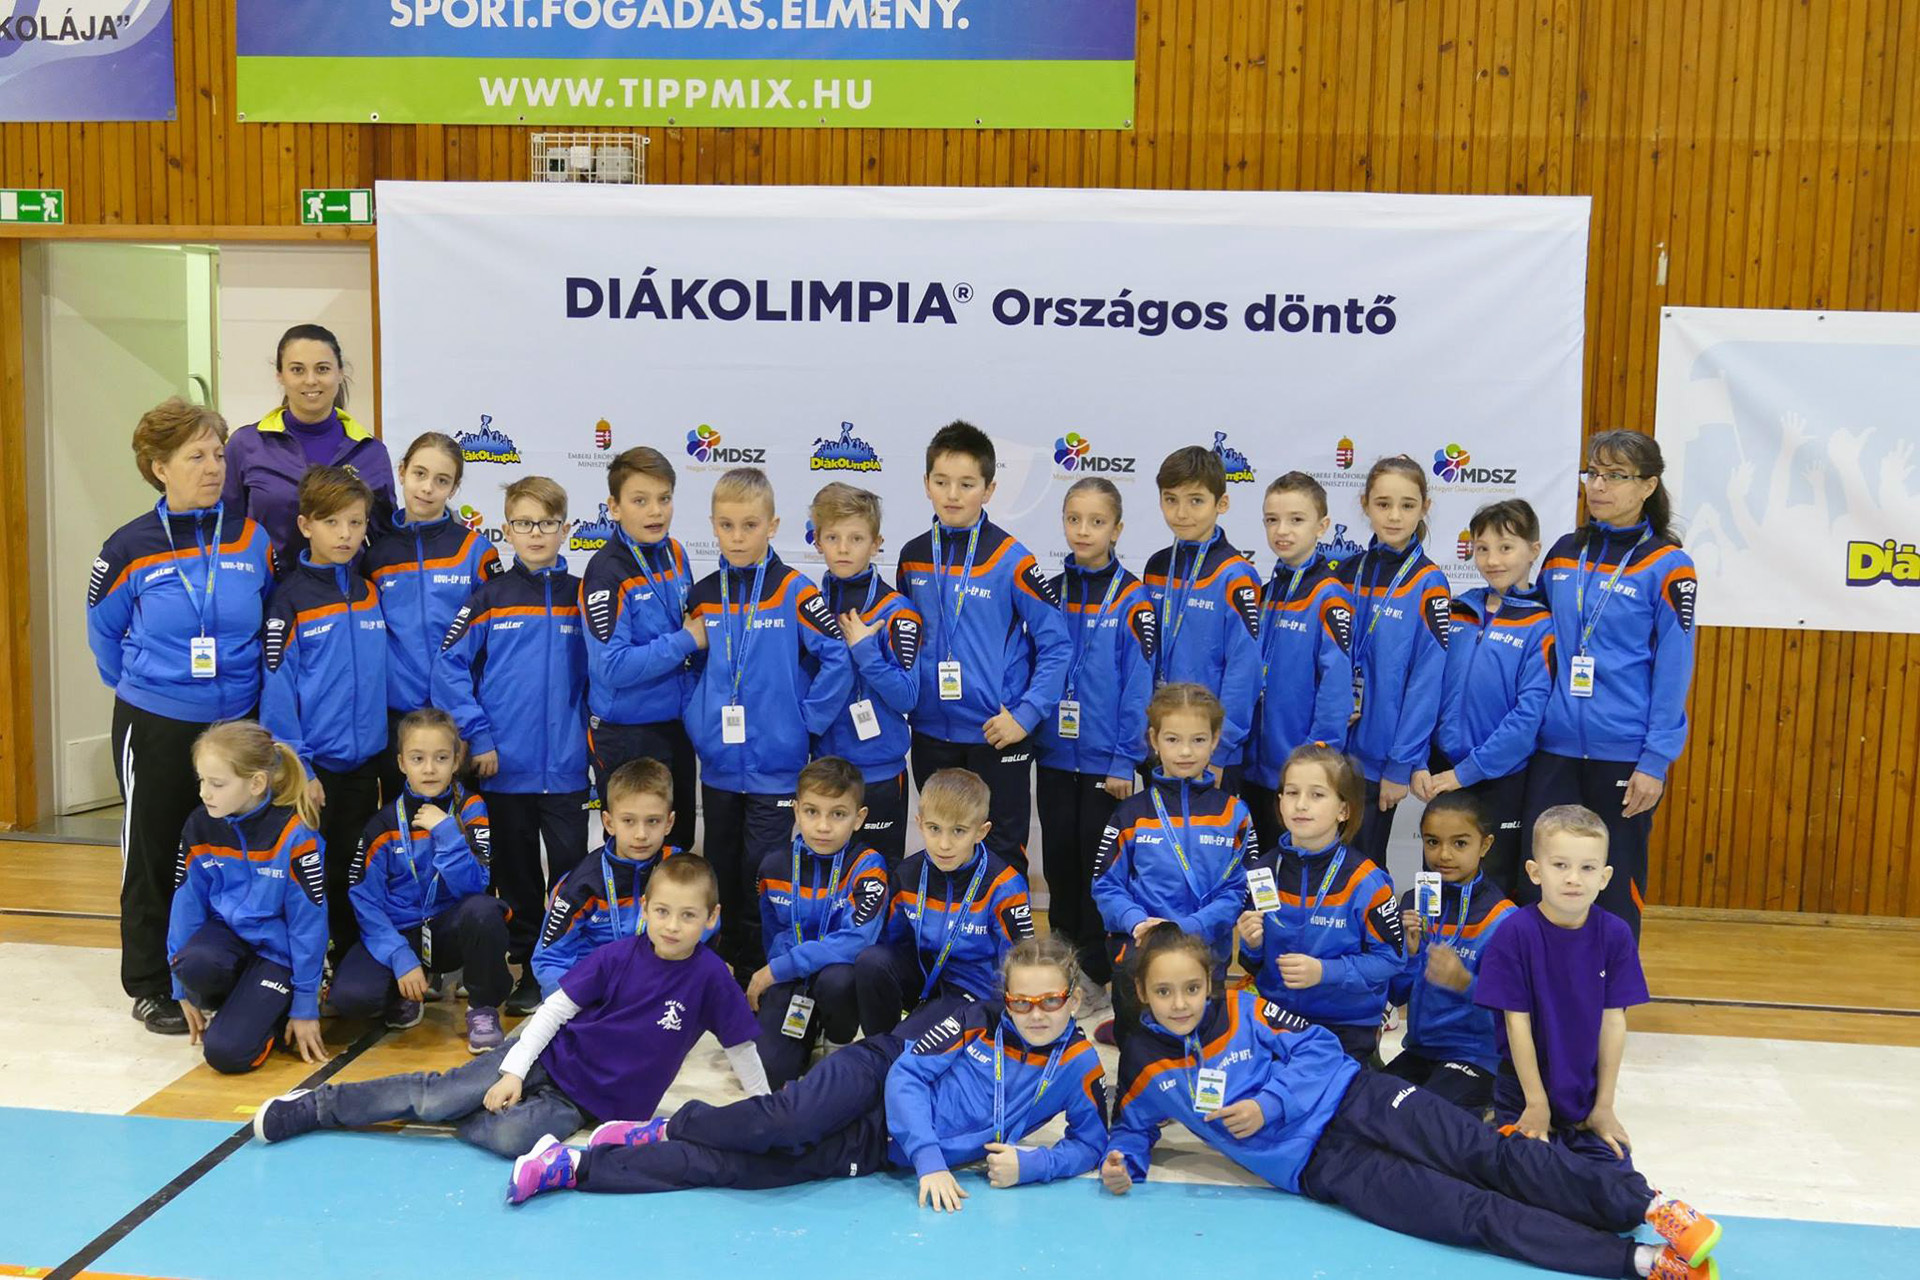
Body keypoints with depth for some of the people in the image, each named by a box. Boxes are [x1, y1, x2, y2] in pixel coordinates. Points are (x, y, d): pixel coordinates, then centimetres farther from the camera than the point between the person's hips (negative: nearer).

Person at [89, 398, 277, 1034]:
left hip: (236, 722, 2)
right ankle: (150, 987, 21)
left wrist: (250, 685, 9)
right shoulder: (131, 547, -6)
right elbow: (104, 633, 8)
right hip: (155, 728, -1)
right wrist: (142, 687, 12)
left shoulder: (255, 538, -3)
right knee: (153, 858, 8)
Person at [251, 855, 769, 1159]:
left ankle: (456, 1119, -1)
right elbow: (555, 1009, -4)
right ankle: (314, 1105, 3)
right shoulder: (616, 956, -9)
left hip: (587, 1101, -1)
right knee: (435, 1095, -12)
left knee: (509, 1136, -30)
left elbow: (741, 1049, -4)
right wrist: (513, 1072, -11)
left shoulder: (709, 976, -12)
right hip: (549, 1057, 1)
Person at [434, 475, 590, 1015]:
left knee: (570, 871, 3)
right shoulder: (490, 598, -1)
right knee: (517, 875, 10)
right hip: (505, 768, 0)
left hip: (566, 768, 0)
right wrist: (477, 738, -9)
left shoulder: (580, 597, 3)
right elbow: (449, 668, -4)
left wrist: (593, 738, 2)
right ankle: (529, 968, 23)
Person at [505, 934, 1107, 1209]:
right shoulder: (977, 1022, -8)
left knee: (740, 1169, -13)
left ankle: (573, 1166, -9)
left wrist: (1030, 1163, -14)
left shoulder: (1079, 1068, -3)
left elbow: (1090, 1143, 6)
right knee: (786, 1123, -37)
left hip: (878, 1154, 1)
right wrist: (931, 1161, -24)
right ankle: (666, 1128, -8)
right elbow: (908, 1073, -12)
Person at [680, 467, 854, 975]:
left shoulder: (793, 591, -10)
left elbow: (838, 659, -15)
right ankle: (728, 969, 29)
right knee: (721, 875, 15)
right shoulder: (702, 595, 5)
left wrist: (807, 721, -13)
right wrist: (695, 720, 4)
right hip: (717, 764, 5)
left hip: (775, 766, -5)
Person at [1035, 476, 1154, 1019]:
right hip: (1055, 755, 4)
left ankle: (1098, 974, 16)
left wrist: (1125, 760, -12)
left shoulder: (1131, 599, -7)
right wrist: (1029, 737, 3)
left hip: (1105, 759, -4)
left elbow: (1139, 685, -9)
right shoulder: (1050, 592, 5)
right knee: (1059, 859, 12)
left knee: (1099, 860, 4)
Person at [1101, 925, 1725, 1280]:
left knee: (1490, 1155, -19)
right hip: (1318, 1163, -1)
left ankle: (1650, 1206, -22)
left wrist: (1267, 1106, -14)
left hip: (1353, 1099, 1)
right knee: (1474, 1213, -15)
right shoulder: (1143, 1065, 3)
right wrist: (1123, 1162, -6)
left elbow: (1316, 1048, 0)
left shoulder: (1244, 1011, 0)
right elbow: (1132, 1125, 16)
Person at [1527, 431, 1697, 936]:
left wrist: (1656, 761, -11)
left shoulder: (1666, 566, -5)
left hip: (1625, 755, -4)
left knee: (1616, 891, 8)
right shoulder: (1563, 553, 9)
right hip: (1555, 748, 4)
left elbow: (1673, 671, -7)